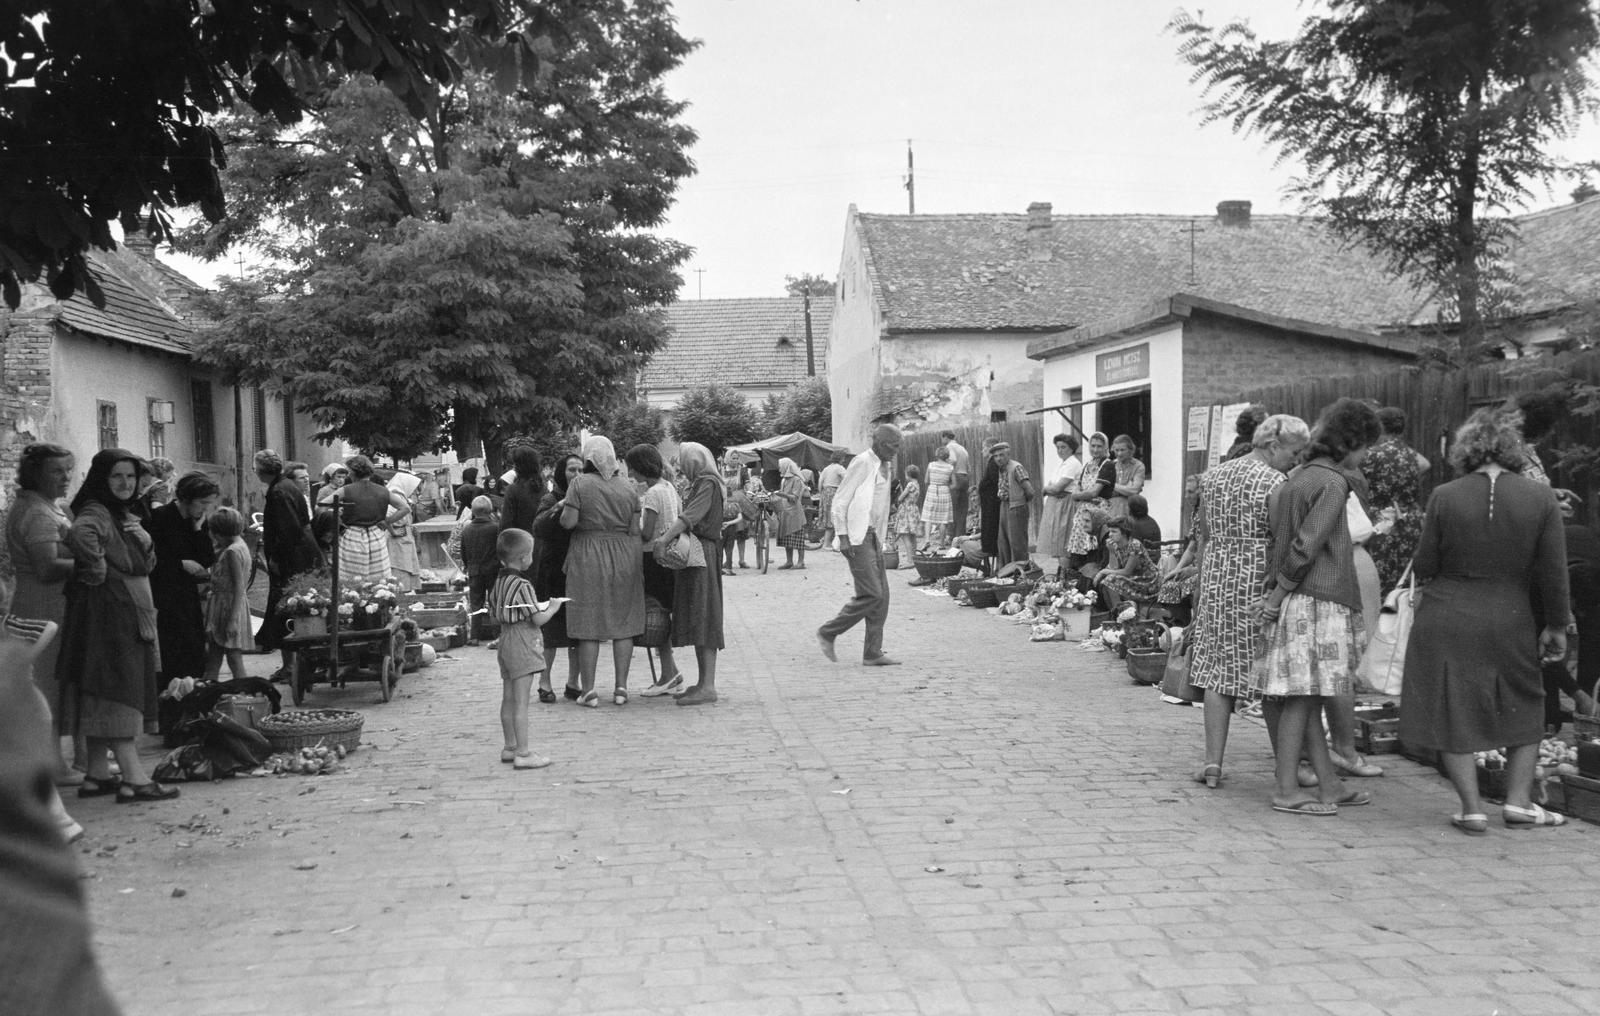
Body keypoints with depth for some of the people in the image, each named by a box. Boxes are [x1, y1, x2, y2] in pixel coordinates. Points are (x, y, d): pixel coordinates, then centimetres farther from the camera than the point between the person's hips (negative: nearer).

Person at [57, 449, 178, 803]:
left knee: (104, 698, 12)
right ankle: (134, 777, -12)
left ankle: (97, 774, 18)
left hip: (131, 615, 10)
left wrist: (143, 538, 0)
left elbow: (142, 565, 19)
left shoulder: (125, 515, 17)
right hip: (106, 613, -10)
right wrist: (99, 571, -24)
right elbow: (81, 534, -37)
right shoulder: (96, 513, -13)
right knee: (117, 693, -10)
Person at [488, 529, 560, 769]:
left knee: (508, 699, 15)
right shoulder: (522, 585, -19)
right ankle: (522, 753, -5)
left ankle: (509, 747, 25)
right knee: (521, 702, -7)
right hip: (523, 646, -9)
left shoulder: (498, 582, 7)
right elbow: (539, 618, -19)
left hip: (505, 642, 9)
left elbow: (494, 616, 15)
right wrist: (553, 607, -2)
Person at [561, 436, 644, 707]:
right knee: (623, 623, 9)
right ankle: (621, 688, 10)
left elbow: (568, 522, -14)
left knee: (588, 625, 2)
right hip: (623, 557, 3)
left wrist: (564, 510, 7)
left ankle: (589, 690, 4)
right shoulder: (627, 486, 6)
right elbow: (635, 531, 4)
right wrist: (636, 567, 9)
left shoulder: (580, 483, -6)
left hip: (588, 558, -3)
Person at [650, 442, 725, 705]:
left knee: (702, 618, -10)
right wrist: (670, 530, -1)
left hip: (702, 554, -10)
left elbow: (691, 516, -22)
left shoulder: (708, 483, -10)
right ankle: (703, 682, 17)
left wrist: (666, 538, -24)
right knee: (695, 621, 12)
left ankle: (708, 686, -10)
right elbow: (688, 518, 15)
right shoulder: (699, 484, 19)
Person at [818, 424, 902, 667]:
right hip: (857, 538, -9)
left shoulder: (884, 466, 15)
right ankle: (828, 633, 3)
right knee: (871, 594, -12)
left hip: (873, 537, 9)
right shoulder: (862, 463, -12)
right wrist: (843, 537, -17)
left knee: (882, 595, 6)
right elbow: (840, 501, -13)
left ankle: (873, 653, 11)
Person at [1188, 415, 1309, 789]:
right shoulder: (1274, 483, -10)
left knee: (1217, 669, 7)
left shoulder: (1213, 475, 10)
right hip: (1258, 582, -5)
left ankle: (1213, 763, 5)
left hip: (1216, 580, 5)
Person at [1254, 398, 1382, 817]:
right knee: (1302, 696, -4)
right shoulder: (1332, 483, -12)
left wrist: (1277, 593, 11)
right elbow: (1305, 546, -17)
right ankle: (1287, 789, 2)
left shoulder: (1297, 477, 14)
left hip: (1293, 599, 9)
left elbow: (1270, 527, 13)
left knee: (1303, 696, 10)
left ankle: (1330, 785, 19)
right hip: (1315, 602, -9)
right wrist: (1279, 594, -10)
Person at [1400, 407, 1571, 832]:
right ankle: (1518, 801, 20)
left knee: (1454, 712, 9)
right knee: (1524, 709, 21)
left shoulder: (1444, 497, -9)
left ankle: (1472, 809, 10)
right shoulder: (1540, 497, -7)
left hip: (1446, 625, -1)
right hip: (1510, 624, 1)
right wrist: (1556, 625, 10)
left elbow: (1424, 567, -4)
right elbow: (1553, 573, -2)